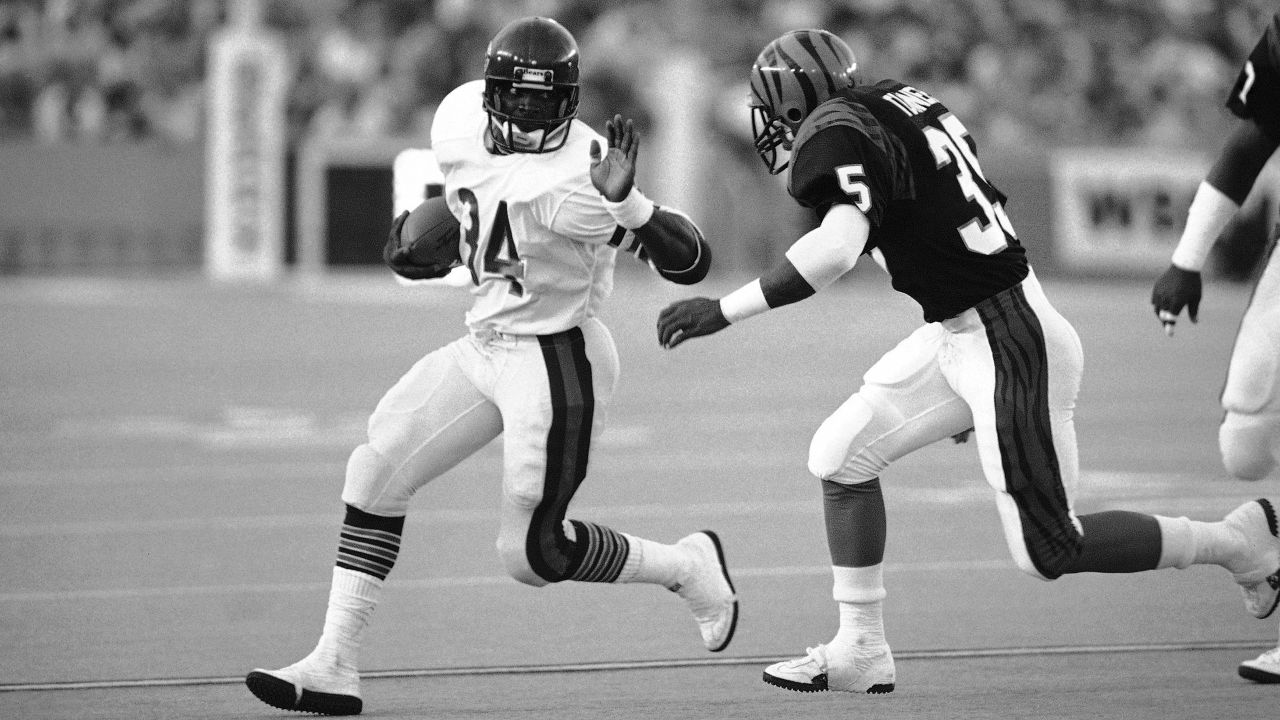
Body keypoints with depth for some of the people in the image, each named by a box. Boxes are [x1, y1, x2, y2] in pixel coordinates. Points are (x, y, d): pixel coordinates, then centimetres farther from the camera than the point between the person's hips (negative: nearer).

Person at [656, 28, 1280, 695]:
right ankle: (860, 652, 14)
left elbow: (838, 246, -34)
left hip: (1010, 347, -10)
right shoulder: (902, 103, 10)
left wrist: (722, 311, -28)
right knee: (841, 453, 9)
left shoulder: (837, 135, -17)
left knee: (1048, 551, 0)